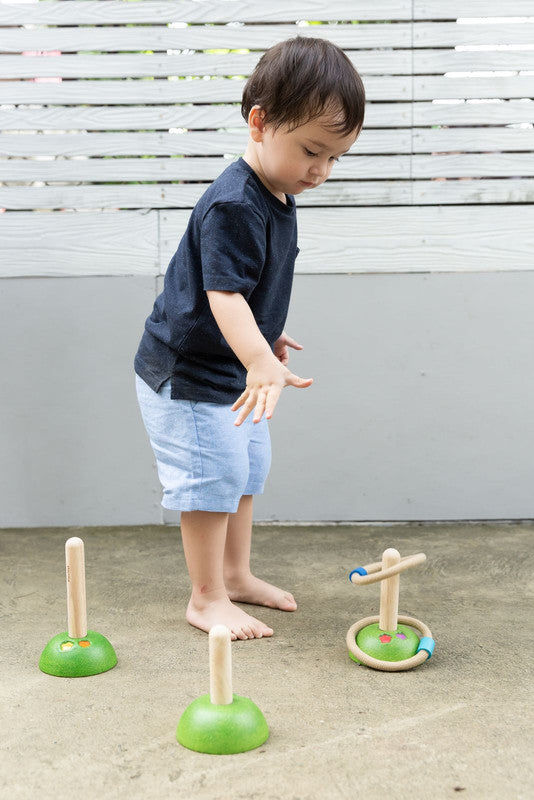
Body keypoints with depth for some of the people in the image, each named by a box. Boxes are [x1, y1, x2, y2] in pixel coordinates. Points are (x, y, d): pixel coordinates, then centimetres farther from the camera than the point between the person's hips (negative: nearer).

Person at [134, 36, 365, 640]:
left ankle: (236, 575, 35)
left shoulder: (277, 197, 4)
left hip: (231, 370, 10)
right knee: (213, 481, -4)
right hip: (186, 375, -10)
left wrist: (266, 335, 28)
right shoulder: (233, 207, -28)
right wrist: (261, 362, -51)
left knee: (245, 473, 19)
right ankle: (206, 598, 13)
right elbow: (224, 294, -38)